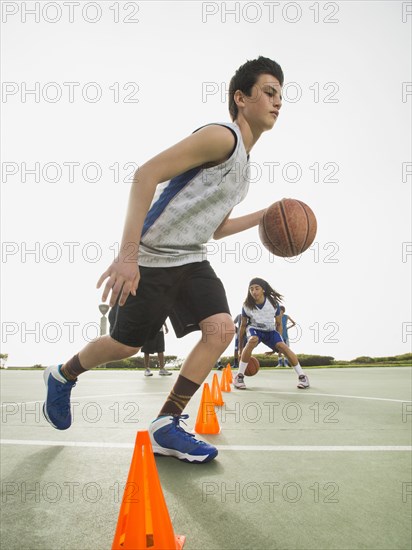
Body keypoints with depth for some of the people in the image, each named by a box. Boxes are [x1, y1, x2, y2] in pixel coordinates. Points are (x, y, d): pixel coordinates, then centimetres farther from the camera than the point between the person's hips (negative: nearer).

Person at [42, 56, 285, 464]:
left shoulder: (242, 163, 15)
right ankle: (63, 376, 35)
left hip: (192, 261, 8)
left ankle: (166, 426, 0)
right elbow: (146, 174, -25)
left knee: (222, 329, -9)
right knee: (125, 344, 3)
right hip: (150, 258, -8)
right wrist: (128, 254, -32)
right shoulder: (221, 136, -14)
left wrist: (264, 215, 9)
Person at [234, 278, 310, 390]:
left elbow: (279, 324, -4)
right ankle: (239, 376, -24)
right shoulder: (247, 306, -19)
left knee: (282, 346, -25)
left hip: (270, 331, 1)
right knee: (252, 341, -36)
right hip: (254, 329, -1)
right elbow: (243, 325, -5)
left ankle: (302, 376, -9)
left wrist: (276, 345, -7)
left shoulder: (274, 304, -19)